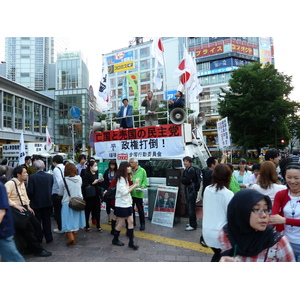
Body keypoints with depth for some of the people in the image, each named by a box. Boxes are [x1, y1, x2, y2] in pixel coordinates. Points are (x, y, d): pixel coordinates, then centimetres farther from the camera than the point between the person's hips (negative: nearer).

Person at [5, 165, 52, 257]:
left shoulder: (22, 183, 16)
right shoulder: (10, 183, -11)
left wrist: (28, 207, 14)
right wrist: (16, 206, -21)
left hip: (24, 208, 9)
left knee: (37, 225, 0)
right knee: (28, 228, -13)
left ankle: (31, 248, 14)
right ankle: (38, 250, -1)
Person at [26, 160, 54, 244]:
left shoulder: (32, 177, -15)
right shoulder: (50, 176, -6)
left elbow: (30, 191, -15)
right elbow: (53, 189, 1)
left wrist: (30, 198, 4)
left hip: (36, 203, -3)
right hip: (48, 202, 3)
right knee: (47, 221, 14)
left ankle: (38, 238, 23)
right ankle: (48, 238, 20)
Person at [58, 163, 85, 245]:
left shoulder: (63, 180, -13)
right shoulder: (79, 178, -6)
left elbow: (60, 193, -1)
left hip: (67, 203, -4)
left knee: (67, 221, 7)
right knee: (75, 220, 14)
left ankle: (70, 237, -8)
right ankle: (74, 239, 23)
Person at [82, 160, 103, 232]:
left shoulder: (96, 173, 8)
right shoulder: (87, 174, -12)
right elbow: (85, 185, -18)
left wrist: (100, 181, 0)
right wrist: (93, 183, -23)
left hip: (96, 195, 6)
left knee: (97, 210, 8)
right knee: (87, 210, 7)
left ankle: (98, 226, 19)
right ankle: (87, 226, 22)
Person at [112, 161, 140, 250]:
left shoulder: (125, 178, 13)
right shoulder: (121, 179, -17)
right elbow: (124, 192, -21)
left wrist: (133, 185, 1)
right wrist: (134, 186, -17)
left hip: (127, 203, 9)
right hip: (121, 204, -9)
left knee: (131, 221, 5)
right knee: (121, 222, 5)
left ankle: (131, 242, 11)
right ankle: (115, 239, 25)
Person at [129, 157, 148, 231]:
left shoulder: (142, 171, -3)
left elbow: (145, 181, -1)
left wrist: (143, 186, -18)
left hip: (138, 193, -3)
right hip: (130, 193, 3)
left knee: (140, 209, 6)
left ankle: (142, 224, 20)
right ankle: (132, 222, 33)